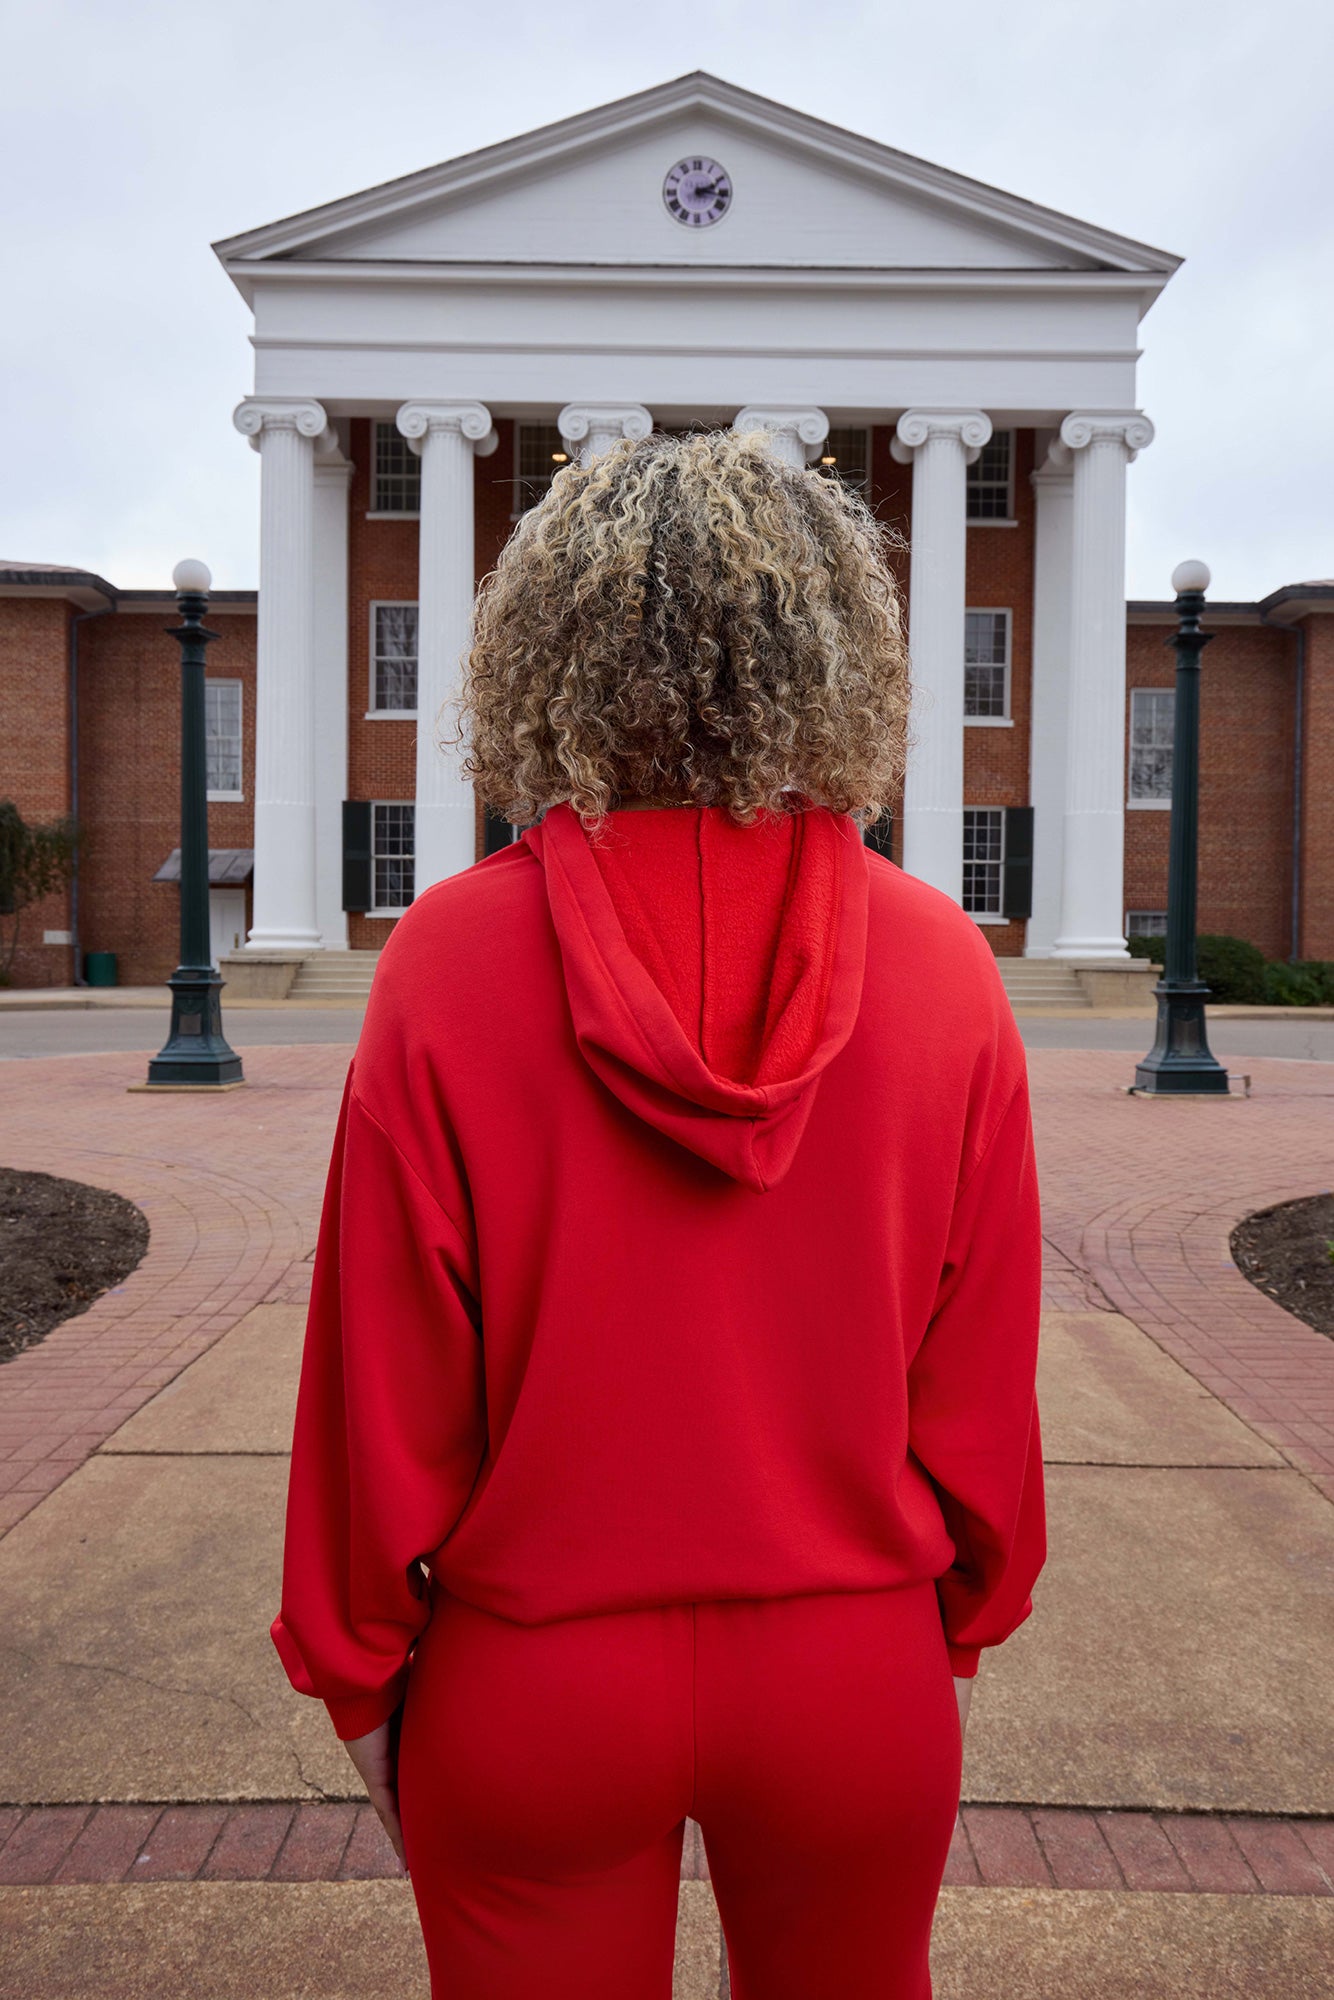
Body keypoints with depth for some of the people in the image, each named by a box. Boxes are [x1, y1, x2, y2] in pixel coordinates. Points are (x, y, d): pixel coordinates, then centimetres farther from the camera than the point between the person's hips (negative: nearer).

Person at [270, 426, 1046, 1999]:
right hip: (858, 1679, 2)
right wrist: (963, 1624, 12)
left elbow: (384, 1379, -11)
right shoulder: (940, 966, -12)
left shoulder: (453, 957, -16)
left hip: (531, 1683, -1)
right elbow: (980, 1377, -4)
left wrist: (358, 1669, 5)